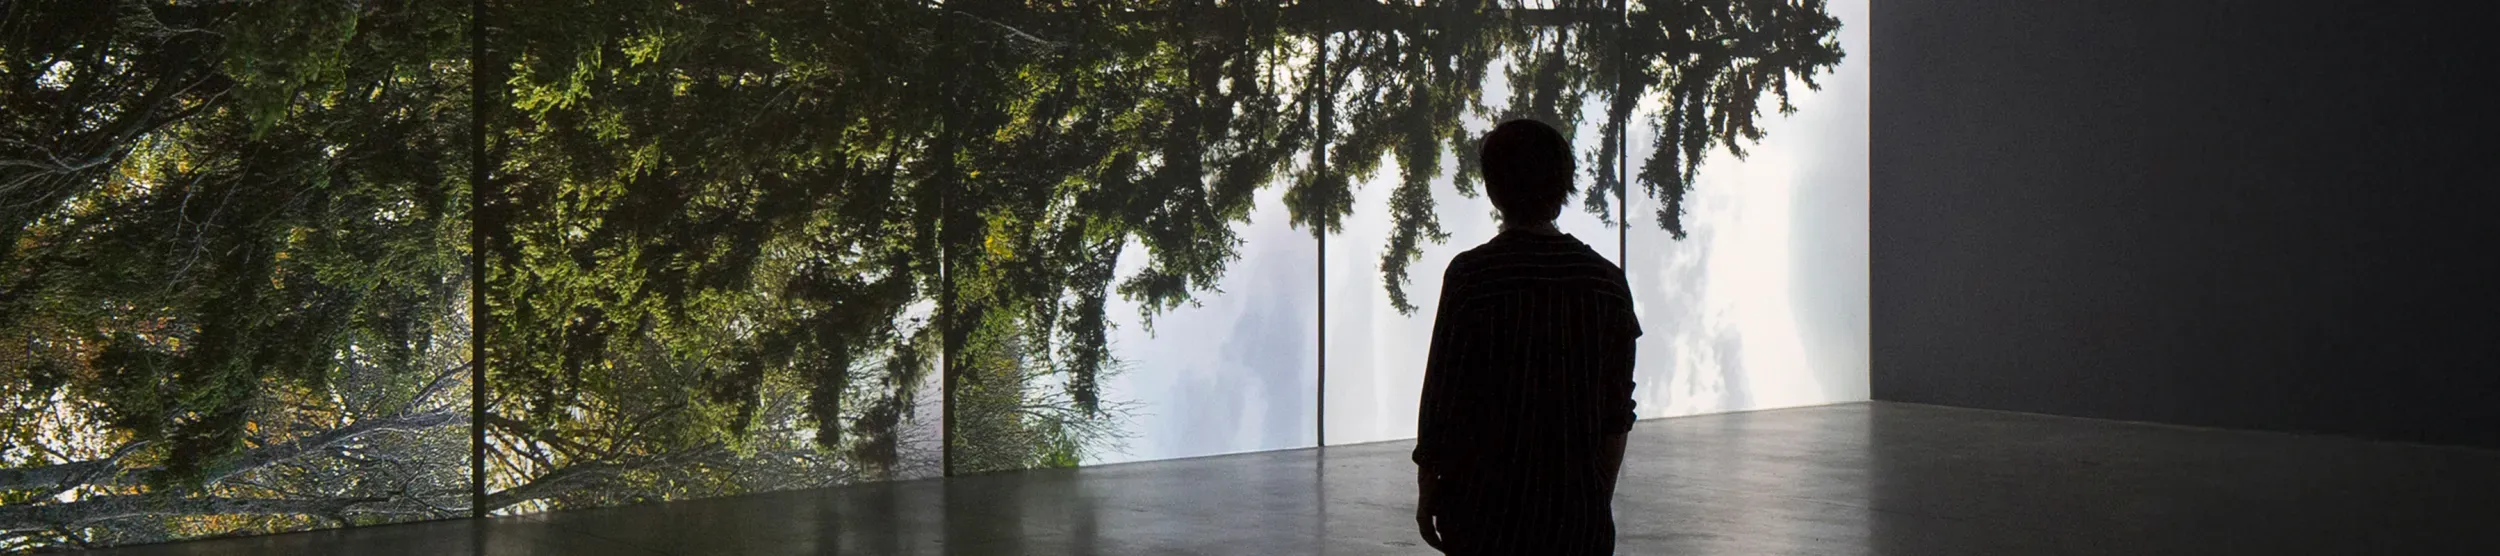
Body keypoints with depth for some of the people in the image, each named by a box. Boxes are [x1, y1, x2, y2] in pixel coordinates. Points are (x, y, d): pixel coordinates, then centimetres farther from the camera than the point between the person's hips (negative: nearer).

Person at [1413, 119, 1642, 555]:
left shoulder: (1472, 277, -9)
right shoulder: (1606, 281, 3)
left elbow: (1442, 396, -7)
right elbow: (1618, 412, 6)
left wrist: (1427, 488, 4)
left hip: (1488, 507, -3)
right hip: (1580, 512, 3)